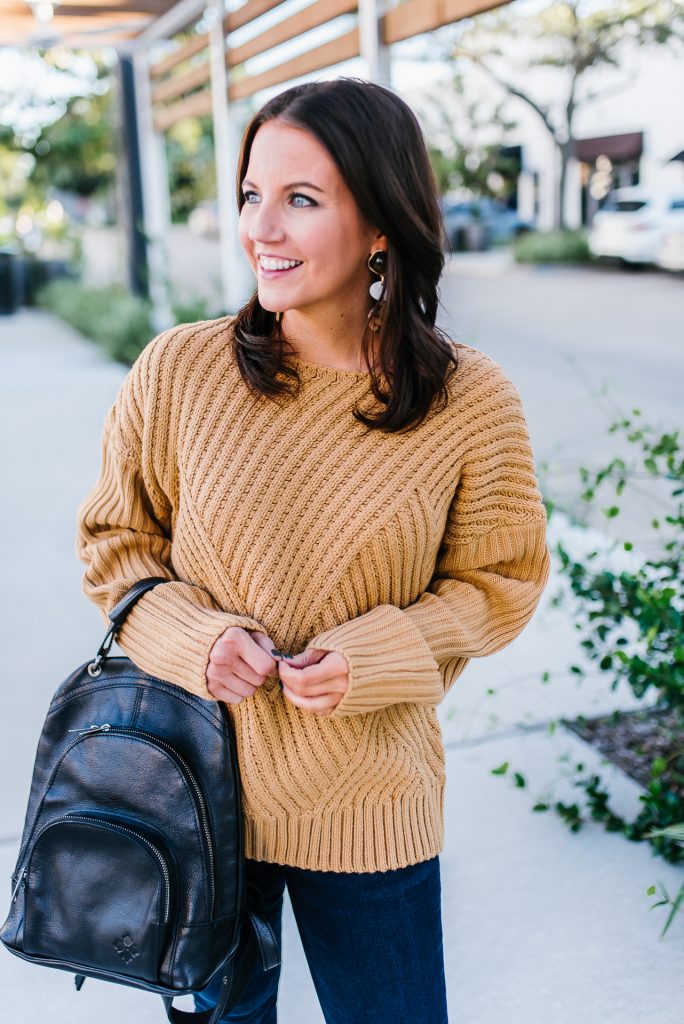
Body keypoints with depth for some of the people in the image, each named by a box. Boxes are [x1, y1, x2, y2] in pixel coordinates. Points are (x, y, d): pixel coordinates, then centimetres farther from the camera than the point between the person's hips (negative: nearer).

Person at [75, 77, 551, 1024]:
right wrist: (193, 638, -17)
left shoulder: (470, 401, -13)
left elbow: (496, 580, -2)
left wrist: (376, 655, -18)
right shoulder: (176, 371, -11)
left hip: (370, 805, 0)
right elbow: (114, 540, 1)